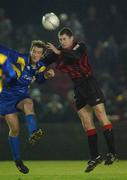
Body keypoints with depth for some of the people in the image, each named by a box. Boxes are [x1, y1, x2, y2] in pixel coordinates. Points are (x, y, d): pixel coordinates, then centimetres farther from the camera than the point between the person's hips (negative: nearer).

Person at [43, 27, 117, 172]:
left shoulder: (80, 46, -10)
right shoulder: (59, 52, 7)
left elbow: (76, 56, -31)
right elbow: (44, 62, 6)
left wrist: (59, 52, -40)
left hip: (89, 83, -7)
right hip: (78, 88, 7)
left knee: (100, 114, -14)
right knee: (86, 123, 6)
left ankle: (112, 152, -16)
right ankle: (95, 156, 9)